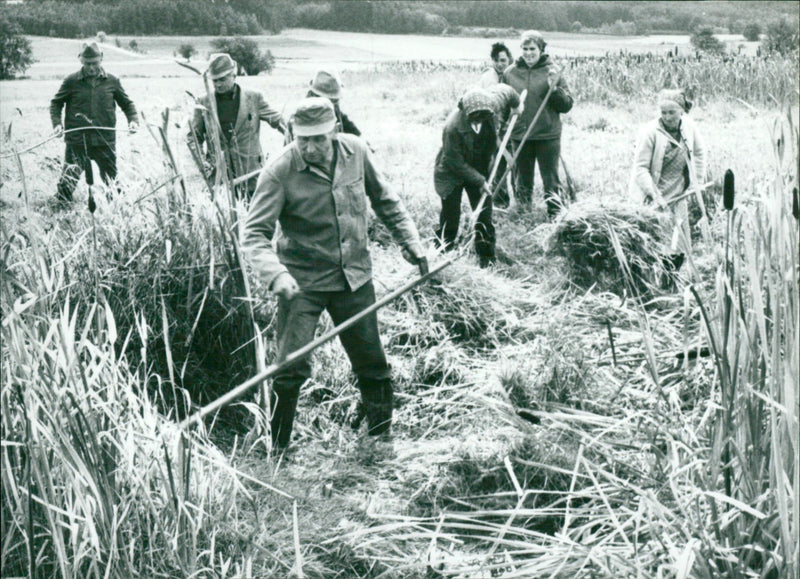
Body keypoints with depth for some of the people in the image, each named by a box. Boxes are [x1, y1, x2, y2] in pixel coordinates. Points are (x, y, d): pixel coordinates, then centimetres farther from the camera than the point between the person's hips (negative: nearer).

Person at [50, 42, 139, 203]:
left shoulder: (112, 81, 6)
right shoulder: (71, 82, 1)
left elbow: (127, 103, 16)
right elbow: (56, 103, 12)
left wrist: (133, 120, -1)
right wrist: (57, 123, -4)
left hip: (105, 141, 2)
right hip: (77, 142, -2)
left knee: (112, 183, 10)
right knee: (67, 183, -8)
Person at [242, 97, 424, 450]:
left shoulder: (356, 151, -5)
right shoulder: (280, 172, -18)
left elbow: (384, 199, 13)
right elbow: (254, 234, -18)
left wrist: (410, 239, 13)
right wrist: (275, 274, -34)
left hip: (355, 277, 4)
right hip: (302, 282, -4)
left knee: (371, 363, 12)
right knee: (291, 368, -8)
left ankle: (382, 432, 35)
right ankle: (277, 451, 10)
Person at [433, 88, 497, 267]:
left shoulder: (488, 117, -13)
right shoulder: (453, 126, -30)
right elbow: (455, 161, -24)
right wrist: (480, 181, -23)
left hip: (478, 171, 5)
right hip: (452, 173, -5)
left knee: (484, 215, 3)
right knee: (450, 217, 0)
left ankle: (487, 259, 14)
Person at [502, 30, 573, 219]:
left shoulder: (551, 72, -3)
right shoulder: (510, 73, 3)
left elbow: (567, 105, -5)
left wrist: (555, 88, -19)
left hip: (548, 136, -3)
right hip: (519, 135, 3)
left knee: (551, 180, 1)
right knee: (523, 181, 15)